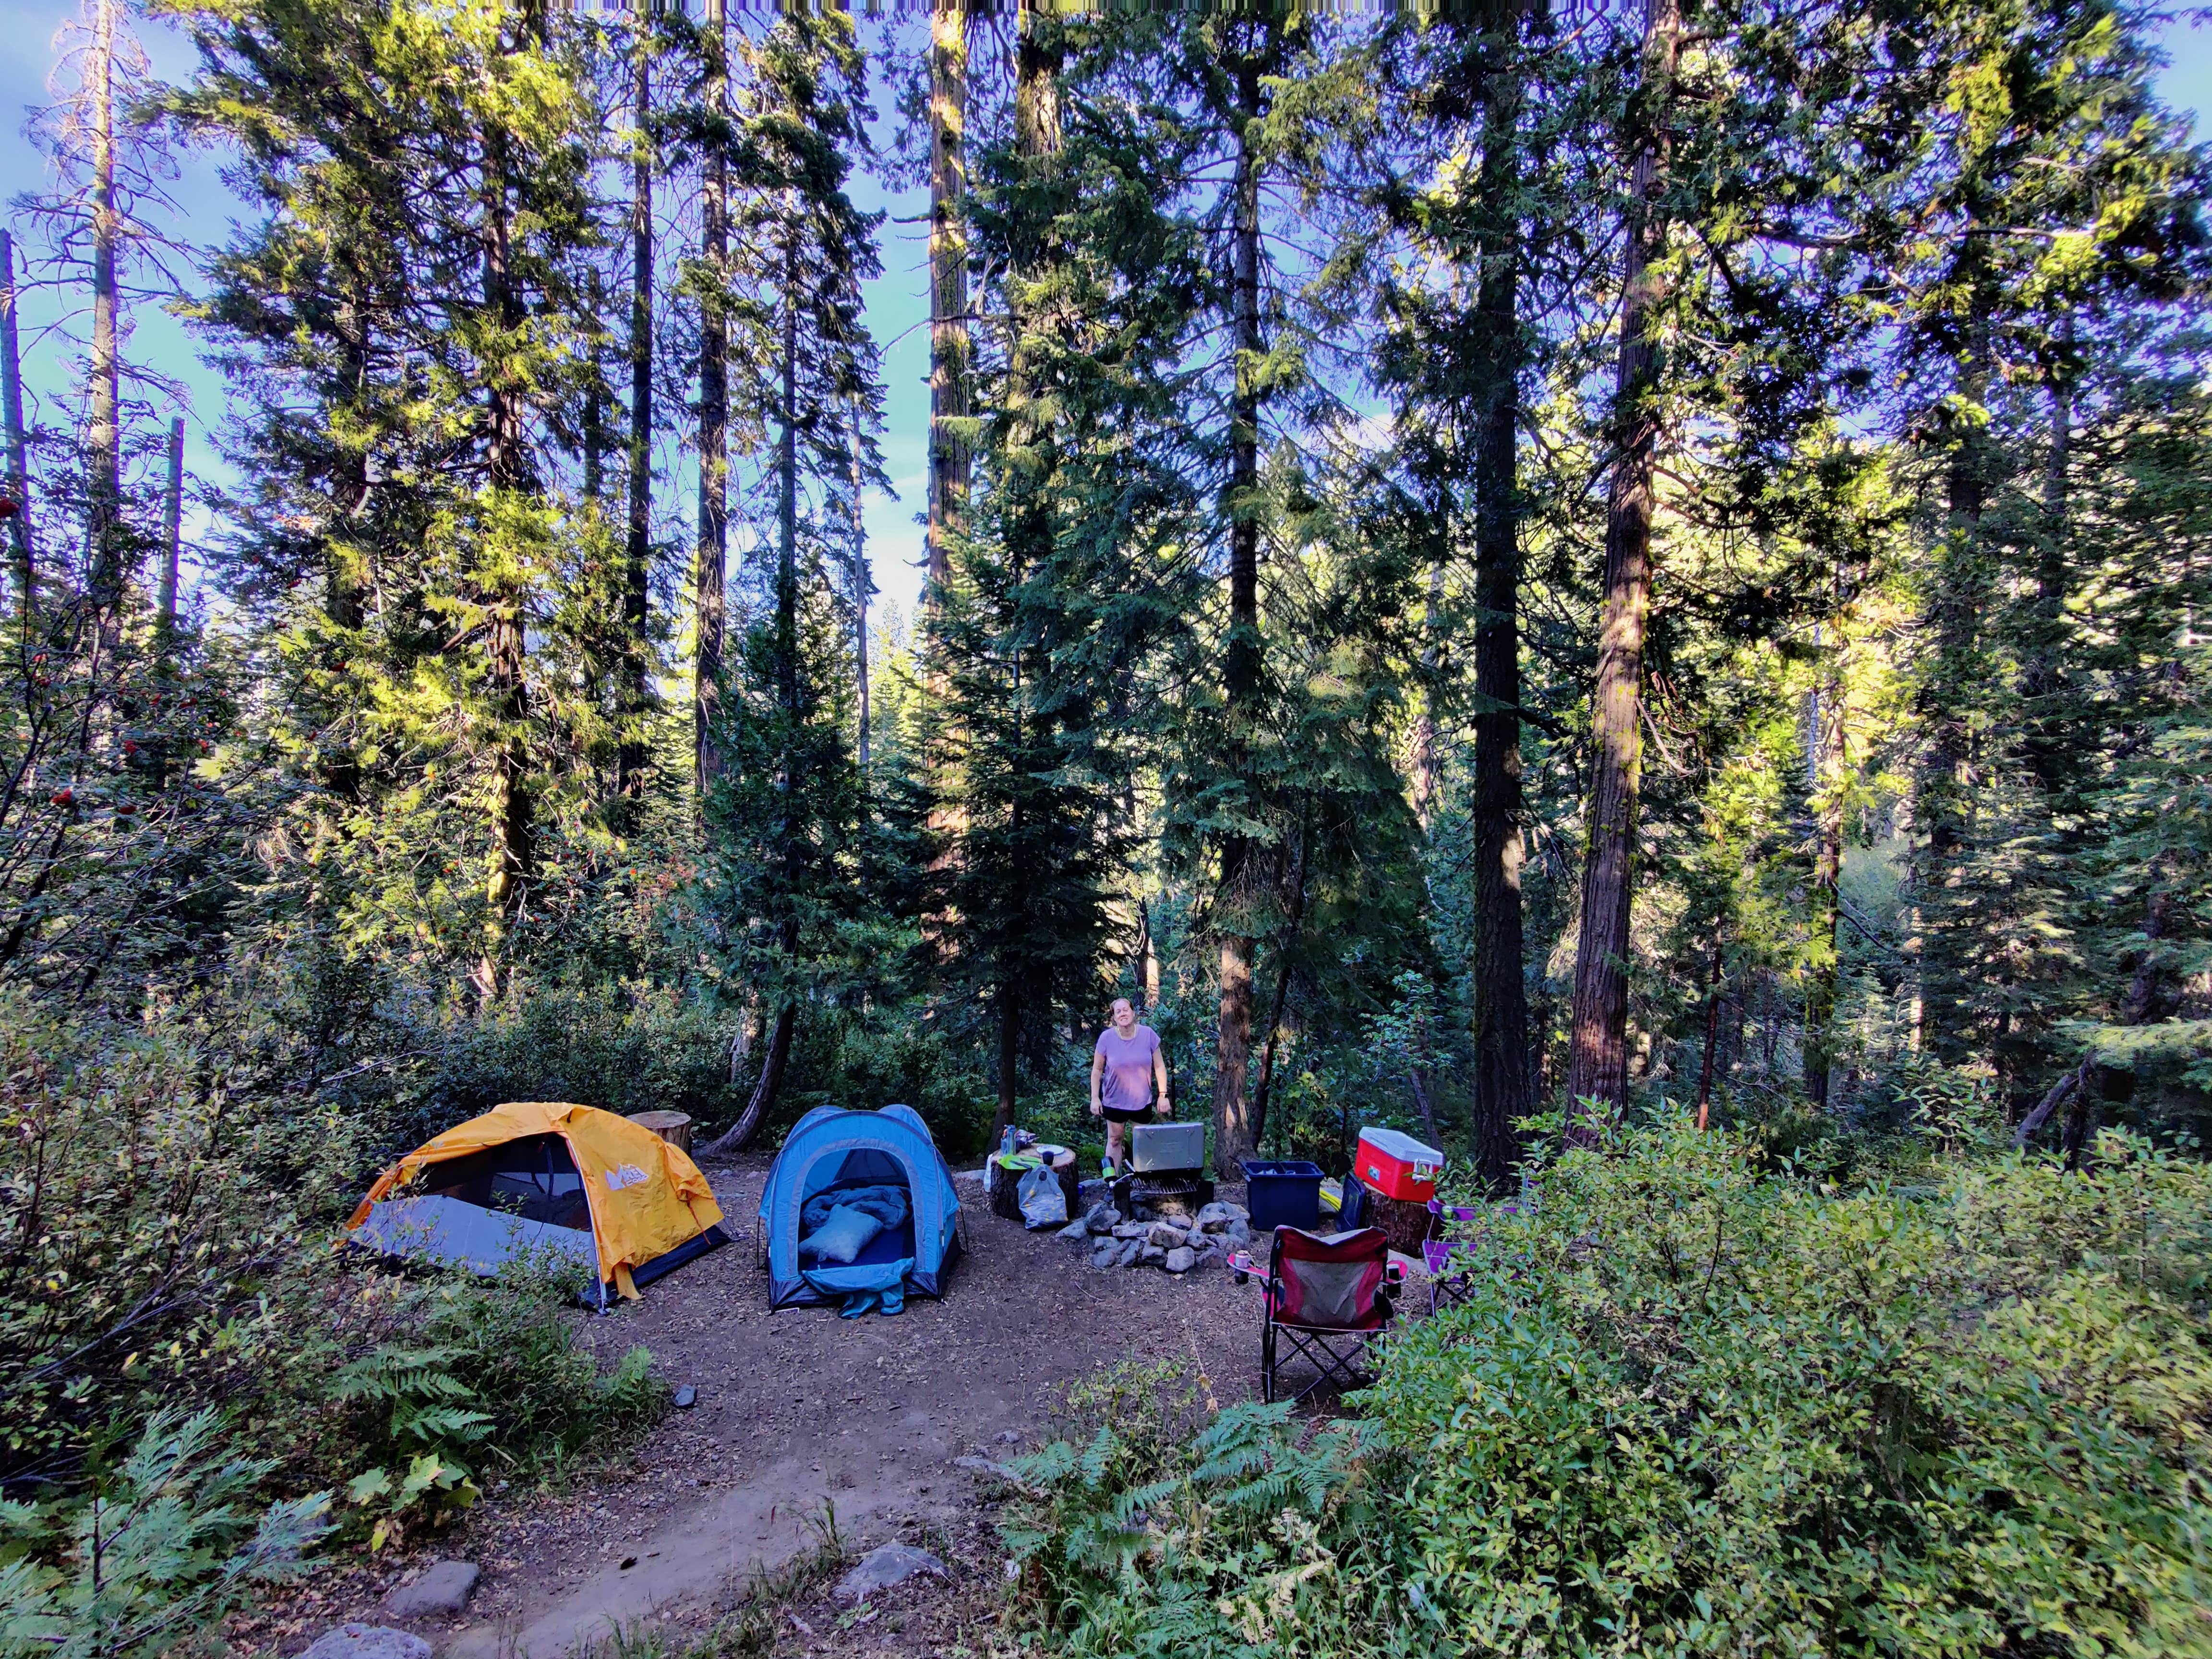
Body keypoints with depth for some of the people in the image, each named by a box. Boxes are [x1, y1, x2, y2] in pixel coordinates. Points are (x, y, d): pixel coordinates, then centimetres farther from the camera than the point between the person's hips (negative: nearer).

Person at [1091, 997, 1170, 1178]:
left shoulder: (1148, 1035, -10)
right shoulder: (1106, 1038, -12)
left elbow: (1159, 1067, -2)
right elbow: (1097, 1070, -3)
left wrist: (1163, 1095, -4)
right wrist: (1095, 1098, -6)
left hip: (1143, 1102, 1)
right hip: (1115, 1101, -1)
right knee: (1114, 1141, 10)